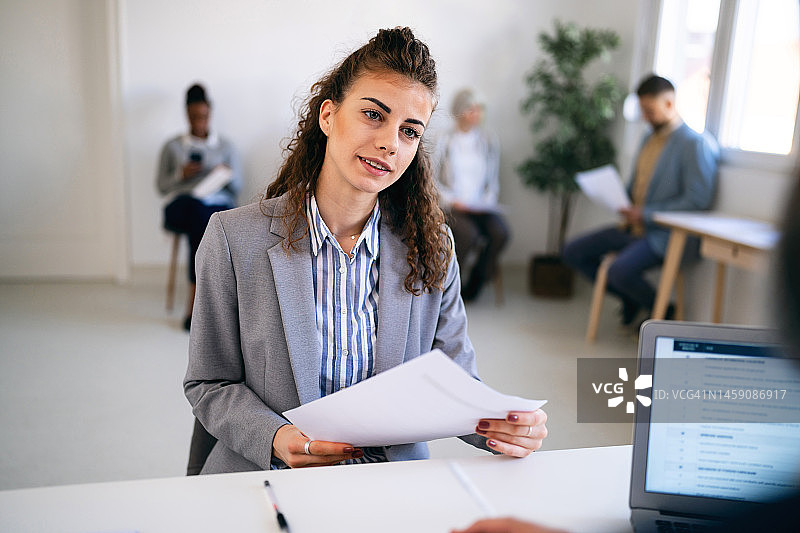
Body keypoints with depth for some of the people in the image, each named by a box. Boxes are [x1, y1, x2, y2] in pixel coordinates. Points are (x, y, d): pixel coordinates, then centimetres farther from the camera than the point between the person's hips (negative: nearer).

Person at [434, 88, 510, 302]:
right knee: (469, 235, -33)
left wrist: (487, 201, -4)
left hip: (481, 206, 3)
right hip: (453, 208, -3)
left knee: (500, 233, -28)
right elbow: (433, 180, 5)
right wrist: (451, 200, -8)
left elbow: (493, 180, 14)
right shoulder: (445, 142, 2)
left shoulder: (489, 140, 11)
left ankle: (473, 285, -8)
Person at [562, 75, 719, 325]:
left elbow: (698, 200, -19)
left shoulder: (695, 143, -12)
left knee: (620, 271, -33)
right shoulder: (649, 139, 16)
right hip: (634, 226, 9)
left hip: (664, 234, -9)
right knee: (573, 252, 2)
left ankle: (666, 313, -4)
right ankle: (629, 297, 16)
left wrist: (646, 214, -19)